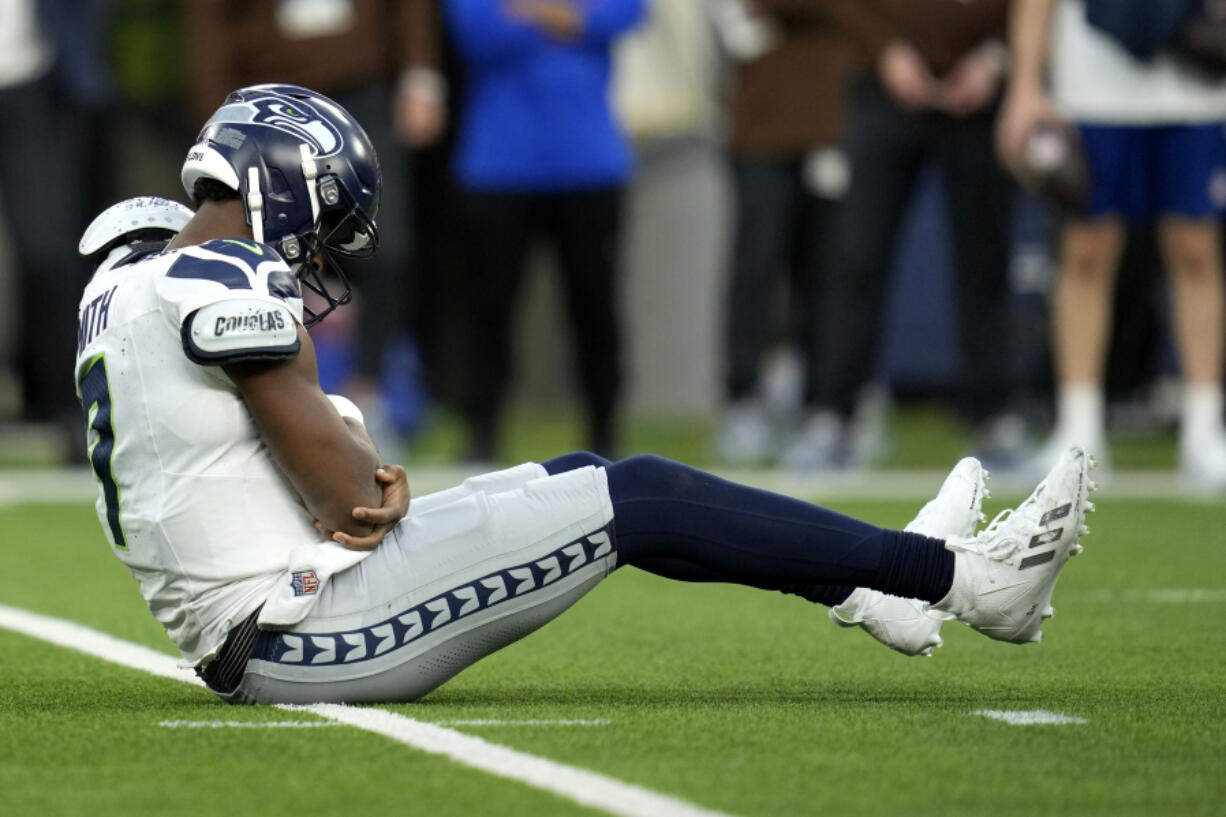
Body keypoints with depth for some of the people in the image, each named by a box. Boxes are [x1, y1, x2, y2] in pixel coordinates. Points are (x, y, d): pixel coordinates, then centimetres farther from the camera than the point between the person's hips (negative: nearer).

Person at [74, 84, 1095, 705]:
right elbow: (343, 491, -15)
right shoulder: (229, 282, -17)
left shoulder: (125, 284, 15)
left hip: (248, 652, 10)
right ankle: (958, 577, 3)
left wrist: (369, 480, 0)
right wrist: (371, 496, 7)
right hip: (311, 633, -10)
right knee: (641, 502, -5)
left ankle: (871, 585, 28)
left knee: (586, 479, 18)